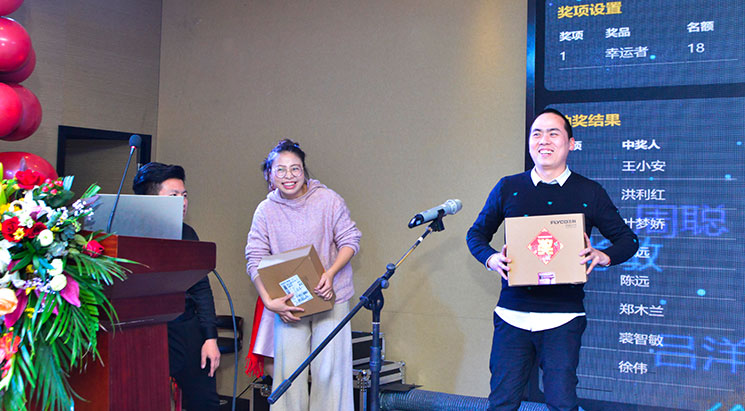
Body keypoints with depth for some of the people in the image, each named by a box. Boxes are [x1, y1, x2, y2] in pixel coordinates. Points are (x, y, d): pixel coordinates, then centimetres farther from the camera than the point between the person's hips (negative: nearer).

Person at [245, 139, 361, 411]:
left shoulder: (328, 200, -5)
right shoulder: (265, 210, -1)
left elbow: (350, 240, -1)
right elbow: (255, 260, -2)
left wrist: (330, 273, -17)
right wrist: (268, 301, -15)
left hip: (330, 299, -1)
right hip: (288, 304, 1)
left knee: (329, 369, -1)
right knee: (289, 370, 0)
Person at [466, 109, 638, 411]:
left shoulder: (589, 193, 6)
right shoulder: (508, 188, 8)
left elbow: (627, 239, 11)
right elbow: (477, 233, 17)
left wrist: (602, 257, -10)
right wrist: (491, 259, -4)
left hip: (563, 318, -1)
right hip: (513, 314, 1)